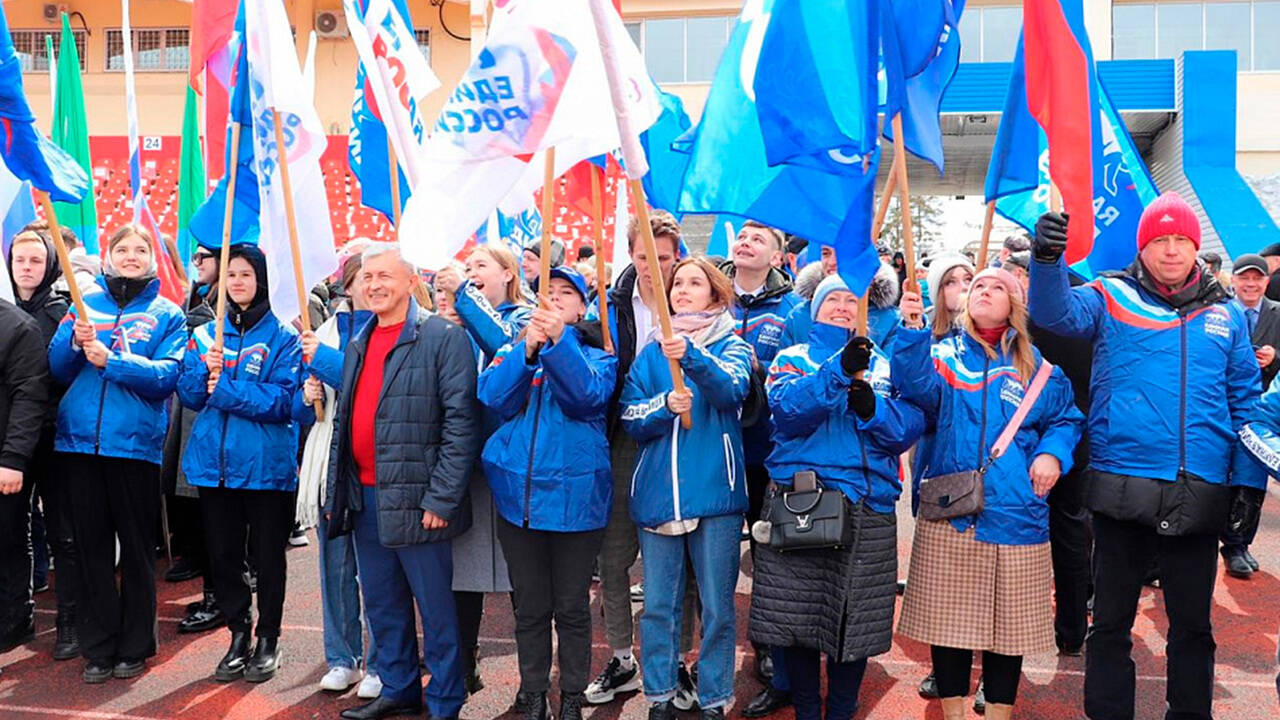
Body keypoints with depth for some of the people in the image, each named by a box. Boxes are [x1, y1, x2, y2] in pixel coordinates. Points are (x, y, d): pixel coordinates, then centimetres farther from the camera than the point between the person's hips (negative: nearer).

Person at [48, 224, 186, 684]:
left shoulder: (167, 314, 4)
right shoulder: (84, 304, 12)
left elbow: (168, 374, -9)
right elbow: (56, 369, 6)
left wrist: (109, 359, -19)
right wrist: (75, 341, -13)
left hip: (136, 442, -2)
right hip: (80, 439, 2)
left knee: (137, 547, 6)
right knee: (91, 545, 8)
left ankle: (134, 646, 18)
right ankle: (97, 647, 19)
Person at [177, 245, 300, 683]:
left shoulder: (282, 337, -4)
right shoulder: (205, 334, 10)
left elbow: (283, 400, -15)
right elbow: (189, 395, 5)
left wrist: (224, 389, -18)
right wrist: (205, 370, -14)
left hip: (265, 464, -4)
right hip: (213, 462, 4)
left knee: (267, 556, 7)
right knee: (222, 554, 12)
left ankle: (268, 640, 23)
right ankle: (238, 635, 28)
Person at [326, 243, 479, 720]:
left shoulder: (444, 337, -10)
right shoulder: (358, 344, 15)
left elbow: (461, 424, -15)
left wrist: (441, 499, -18)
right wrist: (335, 489, 14)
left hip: (415, 498, -7)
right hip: (364, 497, 7)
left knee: (435, 607, 3)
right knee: (381, 604, 17)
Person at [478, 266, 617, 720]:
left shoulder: (596, 353, 5)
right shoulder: (514, 348, 11)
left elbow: (587, 395, -16)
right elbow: (494, 398, -7)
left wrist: (558, 340, -27)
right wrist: (528, 350, -20)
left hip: (575, 495, -2)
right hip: (518, 493, 2)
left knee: (572, 607, 7)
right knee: (529, 607, 11)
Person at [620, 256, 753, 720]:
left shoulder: (731, 346, 4)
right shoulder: (650, 353, 12)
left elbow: (731, 389, -18)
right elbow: (630, 417, 4)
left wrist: (690, 356, -36)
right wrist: (665, 406, -17)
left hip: (715, 491, -2)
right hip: (657, 492, 3)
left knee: (717, 607, 4)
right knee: (658, 605, 8)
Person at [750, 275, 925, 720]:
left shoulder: (883, 365, 15)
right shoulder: (793, 358, 10)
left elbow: (910, 426, 1)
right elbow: (787, 409, -11)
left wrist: (871, 407, -17)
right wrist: (838, 371, -22)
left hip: (868, 506, 2)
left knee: (855, 623, 5)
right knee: (798, 618, 1)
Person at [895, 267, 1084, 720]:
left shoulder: (1035, 366, 11)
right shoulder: (943, 353, 7)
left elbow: (1065, 419, 17)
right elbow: (918, 387, -15)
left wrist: (1052, 453, -4)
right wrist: (913, 331, -31)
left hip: (1015, 515, 1)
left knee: (1009, 621, 8)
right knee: (948, 616, 5)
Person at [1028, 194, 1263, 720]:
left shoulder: (1226, 315, 10)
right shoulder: (1110, 299, 0)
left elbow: (1246, 401, 14)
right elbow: (1055, 311, -19)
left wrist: (1246, 483, 9)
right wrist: (1047, 259, -38)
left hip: (1200, 495, 3)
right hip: (1124, 491, -2)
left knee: (1193, 622, 15)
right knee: (1112, 619, 10)